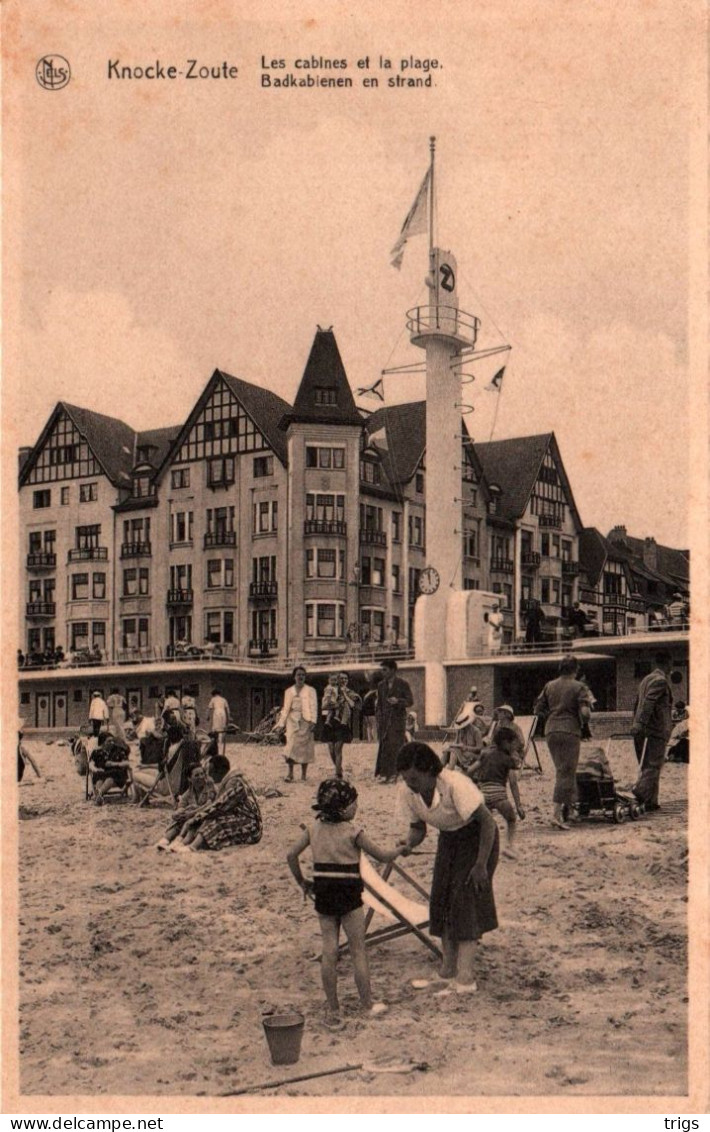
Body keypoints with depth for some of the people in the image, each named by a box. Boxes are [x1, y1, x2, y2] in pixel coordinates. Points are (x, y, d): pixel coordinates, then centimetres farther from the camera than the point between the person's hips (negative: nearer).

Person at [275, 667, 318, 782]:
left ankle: (303, 775, 6)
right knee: (291, 746, -10)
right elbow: (286, 708, 13)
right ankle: (290, 773, -10)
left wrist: (313, 721, -14)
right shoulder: (289, 691, 12)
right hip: (293, 720, 1)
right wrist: (281, 724, 8)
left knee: (305, 747, 0)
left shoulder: (310, 690, 5)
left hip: (305, 721, -1)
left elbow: (313, 707, -2)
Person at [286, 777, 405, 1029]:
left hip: (323, 895, 4)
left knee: (329, 951, 7)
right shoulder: (353, 833, -11)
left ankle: (333, 1011, 12)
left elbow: (292, 855, 1)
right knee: (358, 950, 8)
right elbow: (382, 856, -4)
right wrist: (400, 849, 16)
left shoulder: (314, 829, 2)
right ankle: (367, 1004, 19)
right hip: (348, 895, -4)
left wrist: (302, 882, 12)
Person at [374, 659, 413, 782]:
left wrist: (398, 701, -20)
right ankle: (384, 773, 1)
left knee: (396, 746, -6)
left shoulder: (402, 684, 0)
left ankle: (394, 774, 0)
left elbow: (410, 701, -2)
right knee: (384, 747, -2)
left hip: (398, 720, -4)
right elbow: (379, 704, 16)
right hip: (385, 720, 4)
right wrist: (379, 721, 7)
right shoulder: (381, 685, 14)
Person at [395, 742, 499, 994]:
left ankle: (465, 976, -12)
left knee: (467, 898, -14)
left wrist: (481, 865, -23)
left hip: (477, 836, -6)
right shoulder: (407, 792, -15)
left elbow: (487, 822, -25)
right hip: (448, 838, 6)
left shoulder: (455, 785, -33)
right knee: (441, 899, -1)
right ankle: (447, 971, 8)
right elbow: (417, 828, -1)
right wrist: (409, 844, -24)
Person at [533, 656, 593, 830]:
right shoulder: (579, 687, -3)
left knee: (562, 770, 19)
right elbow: (585, 713, -13)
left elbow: (537, 710, 10)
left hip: (551, 731, 5)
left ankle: (569, 804, 24)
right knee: (566, 772, -3)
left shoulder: (549, 686, 11)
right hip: (569, 731, -5)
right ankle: (557, 813, -10)